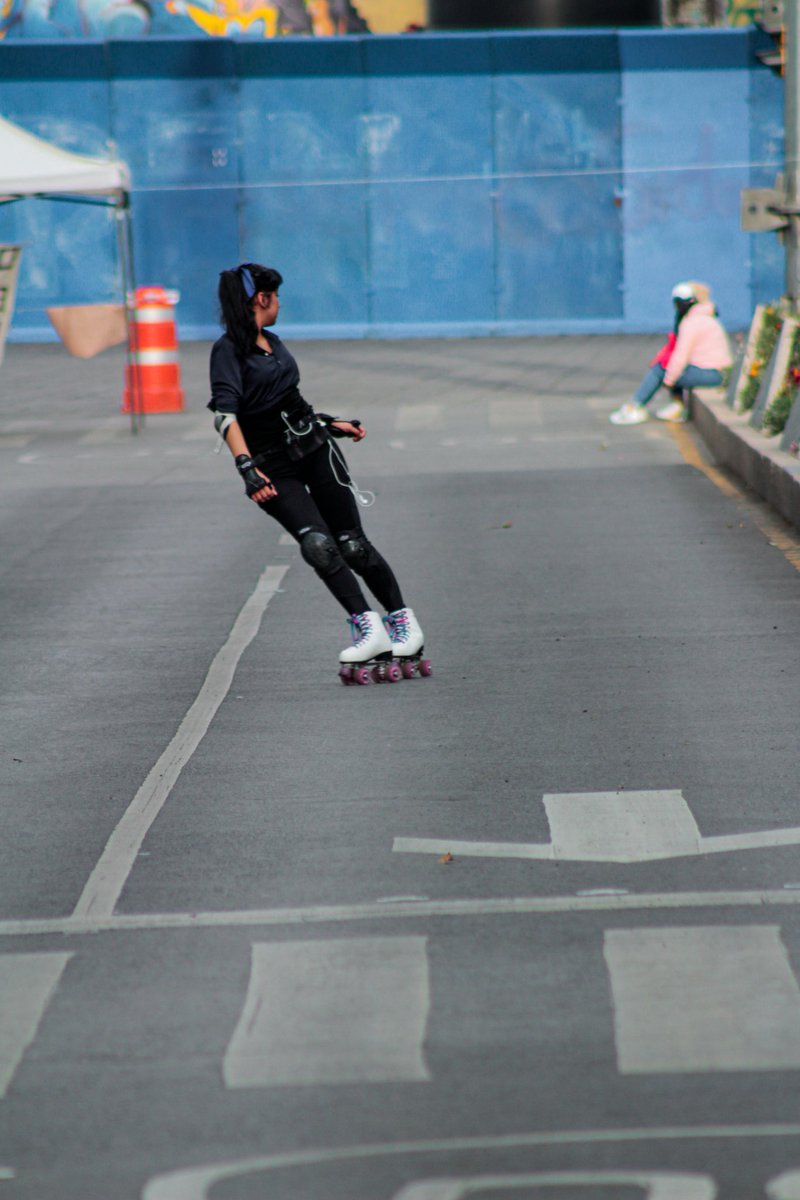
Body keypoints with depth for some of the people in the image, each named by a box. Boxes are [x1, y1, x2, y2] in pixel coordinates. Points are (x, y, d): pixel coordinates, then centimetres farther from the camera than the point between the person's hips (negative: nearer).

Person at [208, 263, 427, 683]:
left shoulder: (272, 341, 12)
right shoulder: (228, 350, -11)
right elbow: (225, 415, -24)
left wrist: (330, 423, 30)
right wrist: (247, 467, -36)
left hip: (314, 447, 5)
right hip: (273, 468, -5)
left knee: (351, 544, 2)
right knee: (317, 544, -20)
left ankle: (403, 623, 10)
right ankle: (368, 627, -16)